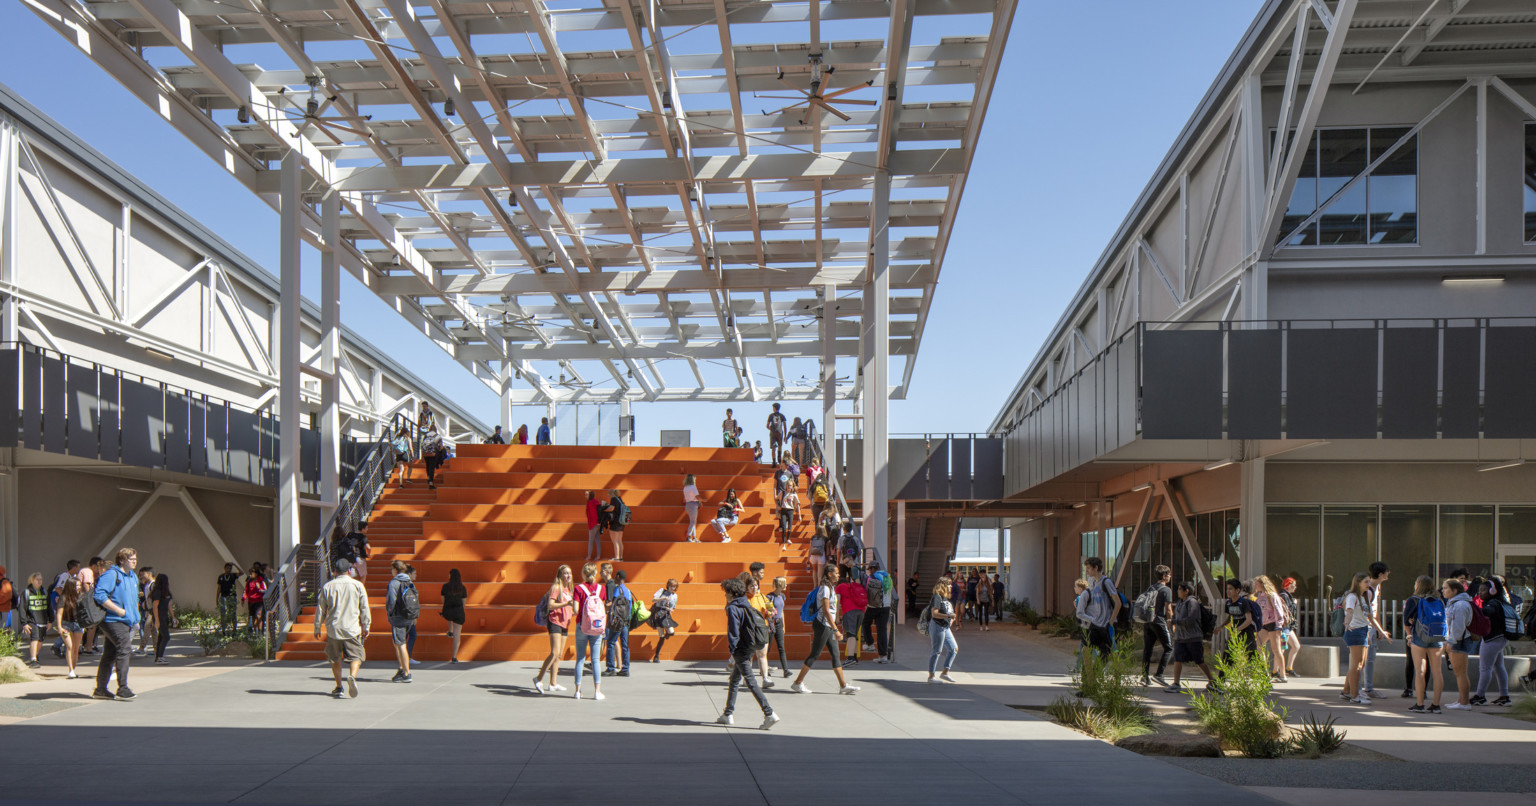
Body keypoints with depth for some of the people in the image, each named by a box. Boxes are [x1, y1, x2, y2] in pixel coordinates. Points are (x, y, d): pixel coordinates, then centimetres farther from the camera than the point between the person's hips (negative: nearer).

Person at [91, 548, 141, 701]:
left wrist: (135, 618, 20)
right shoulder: (111, 575, -11)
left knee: (110, 654, 13)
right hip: (114, 621, -9)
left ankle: (100, 689, 20)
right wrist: (119, 610, -20)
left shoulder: (133, 577, 18)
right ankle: (122, 690, -13)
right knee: (123, 651, -15)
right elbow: (98, 595, -20)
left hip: (127, 621, 9)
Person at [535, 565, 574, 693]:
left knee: (559, 655, 7)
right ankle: (539, 678, -11)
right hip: (555, 622, -8)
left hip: (565, 624, 8)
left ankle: (553, 683, 11)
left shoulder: (568, 589, 19)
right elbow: (550, 605, -18)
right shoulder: (555, 587, -6)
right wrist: (566, 604, -26)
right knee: (555, 653, -17)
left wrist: (574, 611, 12)